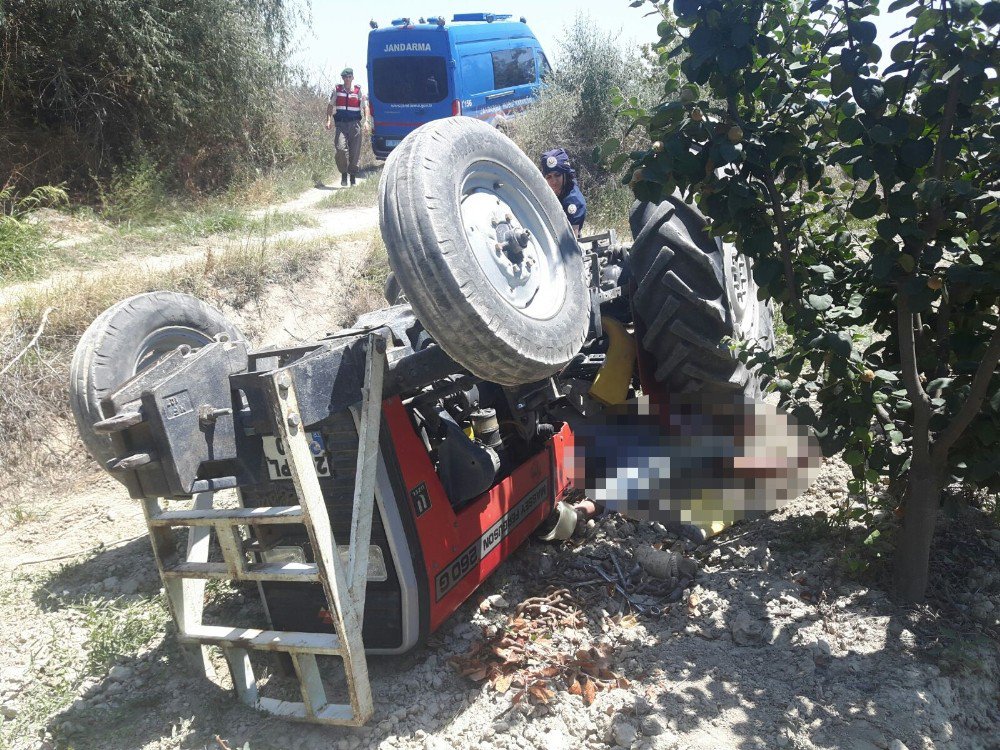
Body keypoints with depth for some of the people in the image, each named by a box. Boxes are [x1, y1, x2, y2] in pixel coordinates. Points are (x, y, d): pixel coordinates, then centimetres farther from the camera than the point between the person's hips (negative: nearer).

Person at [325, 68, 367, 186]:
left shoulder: (358, 90, 6)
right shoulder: (337, 90, 7)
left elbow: (364, 107, 9)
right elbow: (330, 105, 13)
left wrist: (366, 121, -4)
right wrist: (329, 120, 2)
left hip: (355, 124, 0)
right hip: (341, 124, 0)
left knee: (355, 152, 0)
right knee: (341, 148, -16)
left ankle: (353, 176, 15)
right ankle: (344, 173, 2)